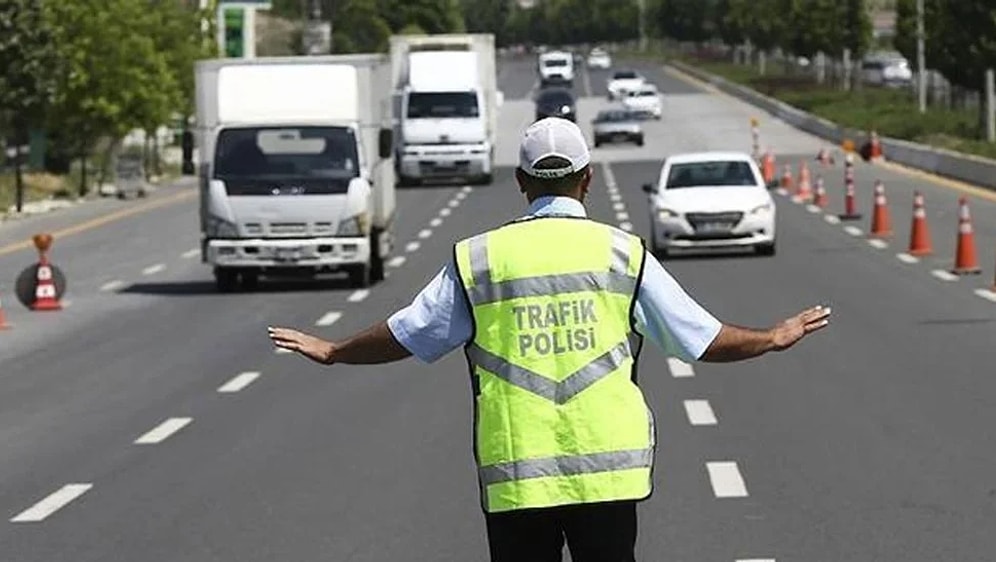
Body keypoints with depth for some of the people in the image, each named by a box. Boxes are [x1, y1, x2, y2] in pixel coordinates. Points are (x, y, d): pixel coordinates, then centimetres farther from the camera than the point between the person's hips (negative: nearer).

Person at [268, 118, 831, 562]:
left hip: (513, 477, 0)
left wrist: (331, 352, 29)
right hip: (607, 471, 0)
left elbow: (405, 335, 11)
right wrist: (774, 338, 24)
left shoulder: (478, 258, 2)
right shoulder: (623, 253, 2)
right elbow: (702, 338, 6)